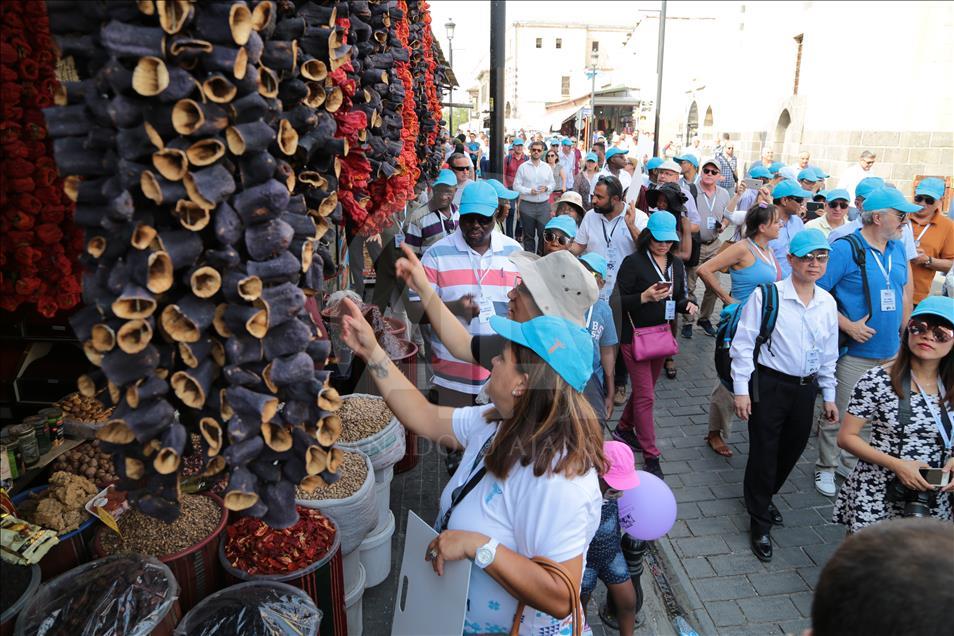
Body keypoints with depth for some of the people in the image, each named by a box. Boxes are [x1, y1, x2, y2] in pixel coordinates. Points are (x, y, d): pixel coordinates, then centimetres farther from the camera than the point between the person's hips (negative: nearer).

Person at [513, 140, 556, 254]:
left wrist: (547, 188, -7)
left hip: (544, 205, 2)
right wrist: (529, 191, -15)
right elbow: (516, 185, -2)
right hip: (527, 205, -2)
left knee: (544, 233, -1)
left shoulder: (547, 167, 10)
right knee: (528, 234, 6)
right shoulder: (523, 167, 1)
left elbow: (553, 184, 15)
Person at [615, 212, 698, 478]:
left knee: (645, 389, 18)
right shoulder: (633, 262, -12)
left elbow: (681, 297, 16)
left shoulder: (676, 264, 8)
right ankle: (650, 455, 6)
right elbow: (619, 301, -14)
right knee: (646, 396, -4)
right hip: (635, 336, -7)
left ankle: (624, 428, 41)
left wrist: (688, 304, -5)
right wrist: (644, 297, -28)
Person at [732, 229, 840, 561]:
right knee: (763, 453, 3)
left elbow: (828, 354, 14)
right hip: (769, 384, -6)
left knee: (793, 448, 18)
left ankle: (763, 497, 45)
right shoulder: (766, 296, -15)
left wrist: (829, 395, 16)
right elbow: (743, 343, -12)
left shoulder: (828, 303, 4)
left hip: (806, 388, 6)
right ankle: (760, 523, 21)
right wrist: (741, 389, -13)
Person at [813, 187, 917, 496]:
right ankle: (826, 467, 23)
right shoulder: (845, 248, -14)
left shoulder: (898, 248, 8)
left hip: (889, 352, 7)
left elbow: (906, 291, 20)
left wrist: (899, 331, 13)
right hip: (854, 352, -7)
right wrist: (848, 326, -19)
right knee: (838, 415, 5)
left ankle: (851, 463, 34)